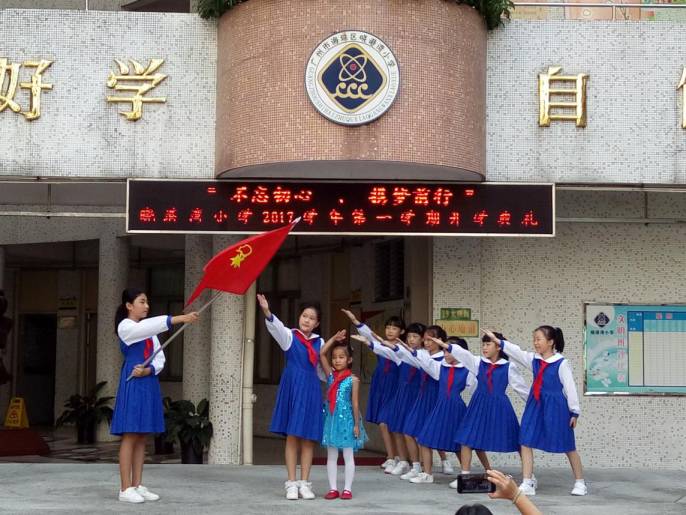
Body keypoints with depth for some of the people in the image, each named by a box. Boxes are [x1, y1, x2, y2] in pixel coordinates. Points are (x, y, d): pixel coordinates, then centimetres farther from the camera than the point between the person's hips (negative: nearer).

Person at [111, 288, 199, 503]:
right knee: (130, 436, -7)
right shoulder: (125, 327, -7)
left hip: (148, 383, 7)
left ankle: (137, 486, 11)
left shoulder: (148, 330, 16)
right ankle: (126, 489, -5)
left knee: (142, 437, 7)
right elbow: (153, 326, -25)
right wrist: (181, 318, -32)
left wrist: (148, 370, -12)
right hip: (132, 385, -7)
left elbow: (160, 358, 10)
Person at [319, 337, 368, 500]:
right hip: (331, 419, 4)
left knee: (348, 456, 4)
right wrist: (334, 338, -3)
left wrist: (356, 424, -6)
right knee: (331, 456, 7)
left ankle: (347, 489, 8)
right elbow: (322, 353, -2)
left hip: (346, 419, -4)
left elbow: (355, 403, -4)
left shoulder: (353, 379, -5)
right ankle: (333, 488, 11)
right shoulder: (330, 375, 4)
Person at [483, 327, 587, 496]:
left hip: (556, 407, -5)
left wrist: (574, 412, -6)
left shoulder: (561, 363, -10)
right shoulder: (533, 359, 5)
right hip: (535, 406, 6)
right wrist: (496, 340, -9)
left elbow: (570, 387, -8)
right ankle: (527, 484, 1)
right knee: (526, 442, -3)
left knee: (568, 446, 6)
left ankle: (580, 483, 20)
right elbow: (515, 351, 1)